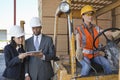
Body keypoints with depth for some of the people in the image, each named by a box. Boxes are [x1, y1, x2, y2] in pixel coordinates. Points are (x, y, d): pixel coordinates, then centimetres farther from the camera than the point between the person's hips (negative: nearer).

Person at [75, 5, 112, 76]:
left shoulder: (96, 28, 5)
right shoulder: (79, 29, -9)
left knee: (107, 63, -19)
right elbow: (78, 41, -27)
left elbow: (107, 33, -8)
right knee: (87, 66, -33)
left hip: (95, 54, 4)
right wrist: (79, 50, -49)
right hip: (84, 54, -4)